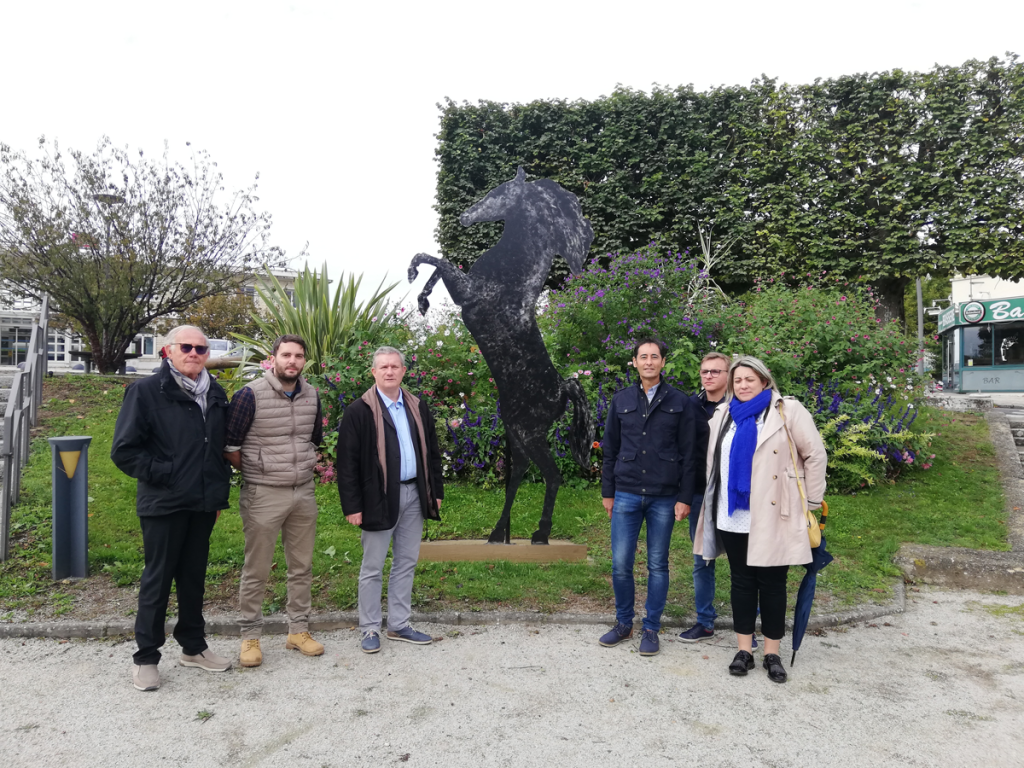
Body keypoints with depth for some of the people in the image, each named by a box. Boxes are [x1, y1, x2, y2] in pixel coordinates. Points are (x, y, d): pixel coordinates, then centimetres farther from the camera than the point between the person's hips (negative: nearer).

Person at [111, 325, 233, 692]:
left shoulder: (216, 394, 8)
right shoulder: (146, 391, -8)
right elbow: (124, 450, -10)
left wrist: (220, 493, 14)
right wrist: (161, 473, -14)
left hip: (203, 506, 5)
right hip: (164, 506, -5)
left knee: (194, 577, 15)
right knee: (158, 579, 6)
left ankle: (193, 647, 30)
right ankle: (146, 658, 21)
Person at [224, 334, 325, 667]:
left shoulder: (312, 396, 5)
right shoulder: (251, 395, -12)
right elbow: (229, 447, -8)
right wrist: (255, 472, 1)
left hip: (304, 492, 5)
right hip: (263, 495, -5)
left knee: (302, 567, 13)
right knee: (256, 570, 4)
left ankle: (298, 630, 27)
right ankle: (250, 636, 19)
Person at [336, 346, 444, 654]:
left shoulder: (418, 408, 10)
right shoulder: (359, 411, -6)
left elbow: (431, 452, 15)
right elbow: (347, 461, -9)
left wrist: (436, 491, 10)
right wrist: (352, 505, -13)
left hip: (414, 495, 5)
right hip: (379, 498, -5)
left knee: (406, 563, 13)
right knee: (373, 568, 5)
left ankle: (399, 625, 26)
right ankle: (369, 629, 19)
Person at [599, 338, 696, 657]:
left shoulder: (680, 403, 2)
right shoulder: (621, 401, 7)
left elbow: (688, 454, 1)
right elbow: (610, 449, 11)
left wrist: (685, 497, -4)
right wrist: (607, 492, 9)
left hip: (664, 497, -1)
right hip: (626, 495, 1)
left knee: (658, 565, 8)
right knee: (620, 564, 3)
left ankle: (651, 629, 21)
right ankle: (623, 623, 22)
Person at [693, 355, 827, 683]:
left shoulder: (787, 411, -3)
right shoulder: (723, 416, 12)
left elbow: (815, 455, -4)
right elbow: (715, 462, 21)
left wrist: (811, 502, -3)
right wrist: (713, 504, 20)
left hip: (772, 517, -4)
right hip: (733, 517, 4)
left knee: (772, 583, 5)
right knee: (741, 581, 10)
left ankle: (772, 654, 17)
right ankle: (743, 650, 20)